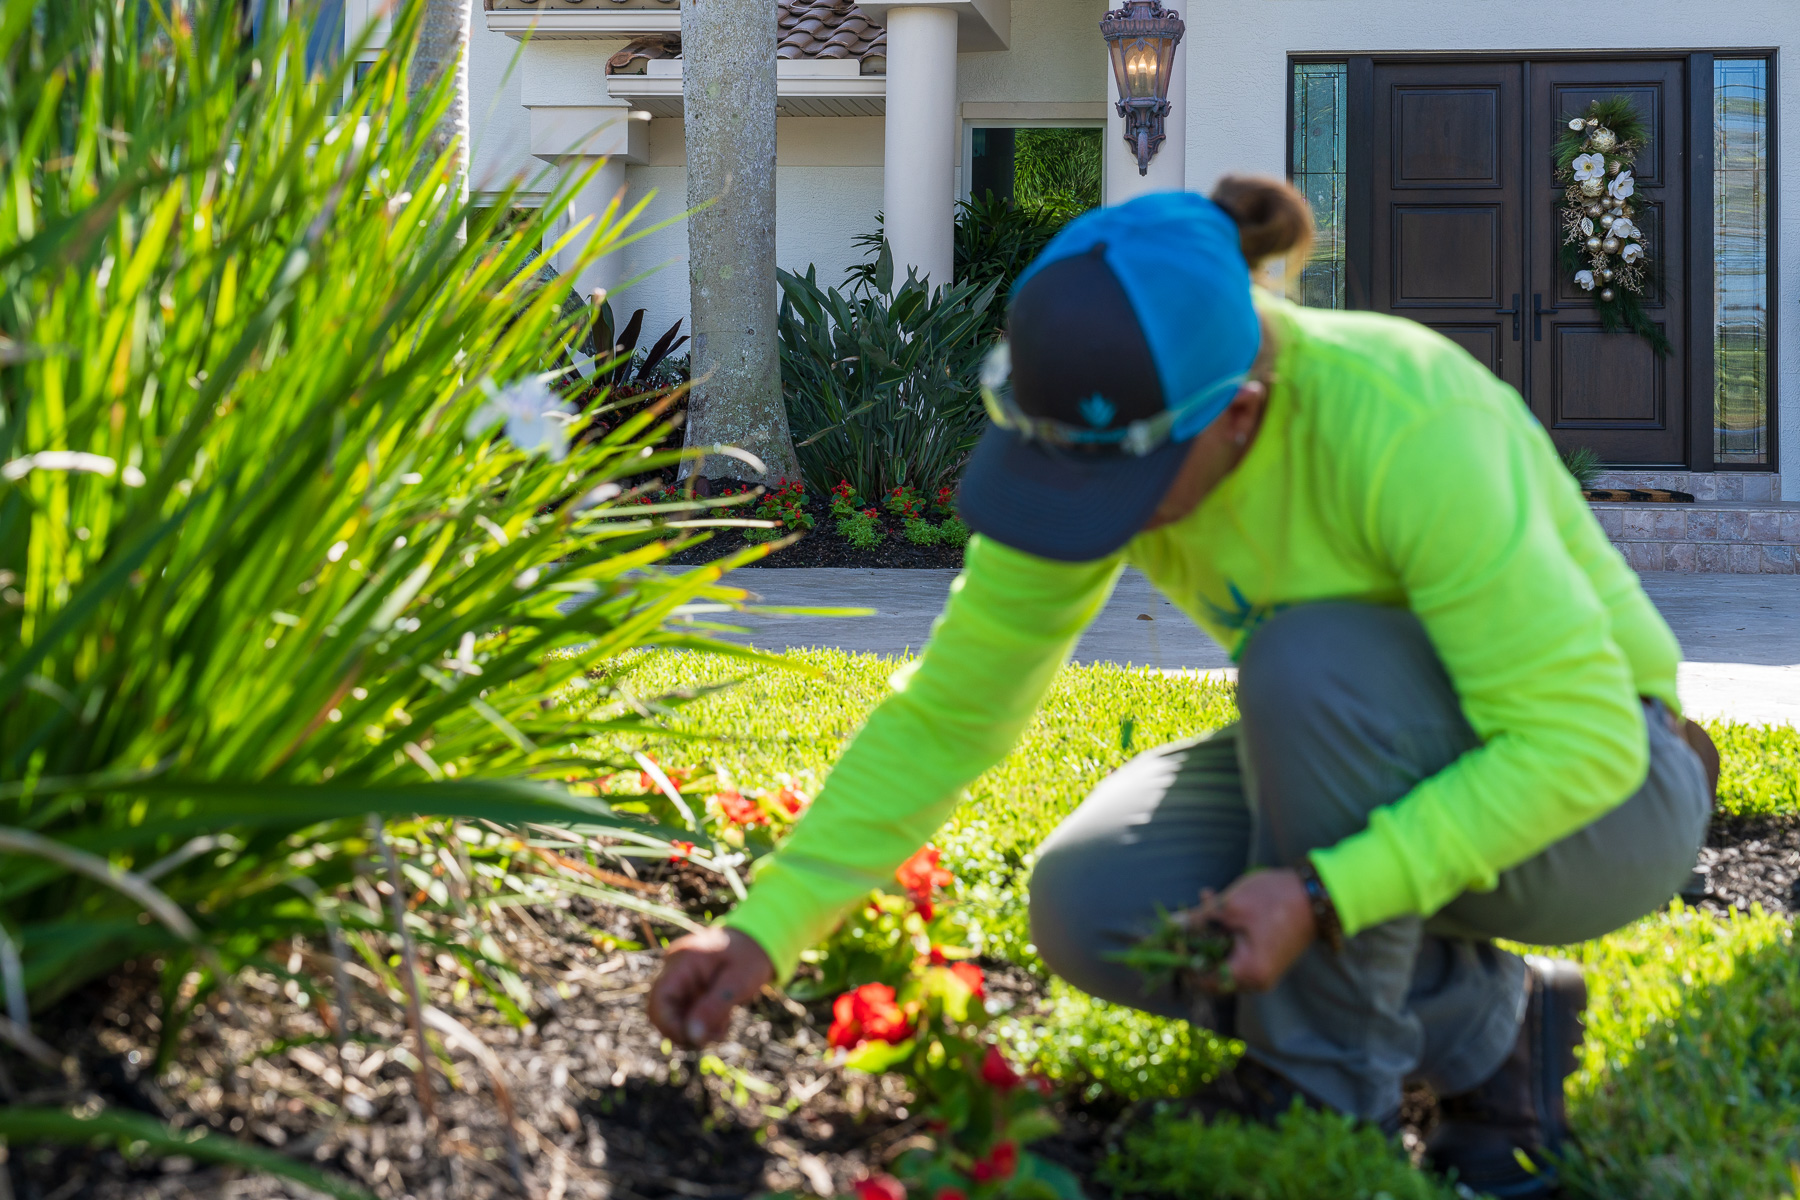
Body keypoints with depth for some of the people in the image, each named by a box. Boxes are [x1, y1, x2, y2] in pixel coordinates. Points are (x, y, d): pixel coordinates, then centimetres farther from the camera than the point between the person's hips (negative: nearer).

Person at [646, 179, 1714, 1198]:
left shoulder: (1404, 428, -34)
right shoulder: (1100, 434, -16)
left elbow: (1579, 741, -31)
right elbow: (948, 713, -10)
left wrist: (1323, 896, -38)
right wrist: (766, 930, -18)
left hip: (1604, 790, -5)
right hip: (1366, 768, 6)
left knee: (1312, 661, -34)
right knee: (1092, 908, -20)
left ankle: (1331, 1088, -12)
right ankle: (1480, 1026, 1)